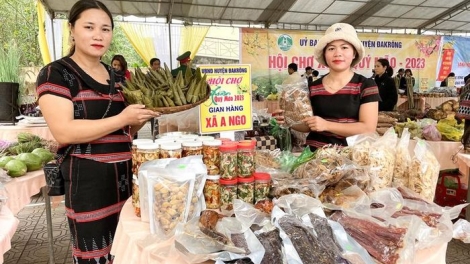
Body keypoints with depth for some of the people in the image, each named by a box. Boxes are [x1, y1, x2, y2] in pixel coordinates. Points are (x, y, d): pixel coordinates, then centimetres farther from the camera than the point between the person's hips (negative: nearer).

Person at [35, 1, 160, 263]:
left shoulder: (116, 75, 14)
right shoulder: (56, 73, -6)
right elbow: (64, 132, -19)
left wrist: (145, 115, 1)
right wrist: (122, 118, -22)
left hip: (125, 174, 7)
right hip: (88, 180, -6)